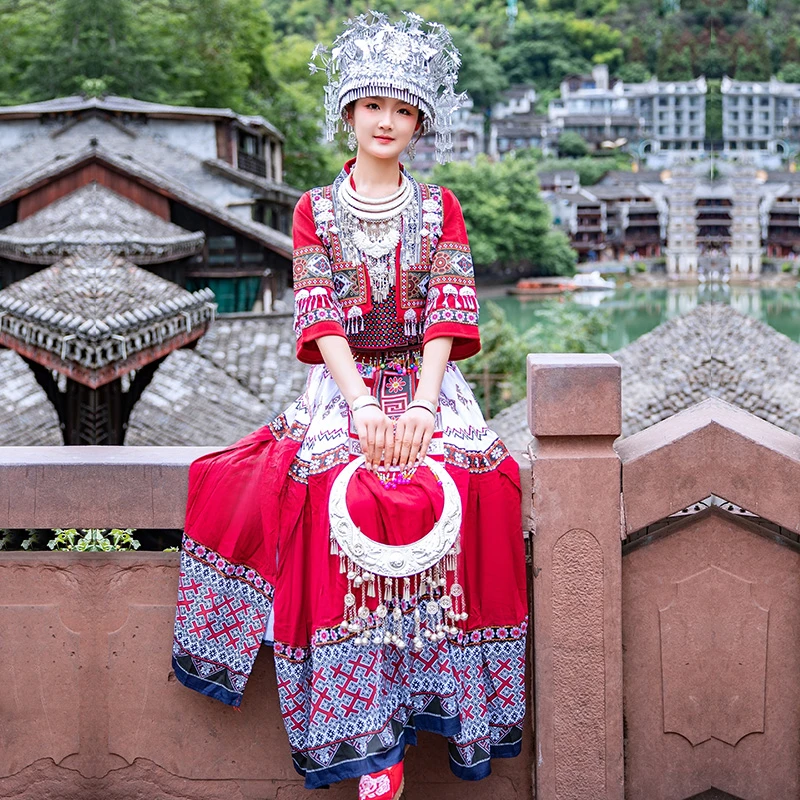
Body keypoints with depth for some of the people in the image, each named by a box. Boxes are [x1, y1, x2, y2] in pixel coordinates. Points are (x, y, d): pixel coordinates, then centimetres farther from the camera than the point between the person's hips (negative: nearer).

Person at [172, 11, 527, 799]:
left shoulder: (440, 209, 12)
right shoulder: (315, 210, 11)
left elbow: (447, 317, -1)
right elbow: (320, 318, -2)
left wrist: (419, 410, -18)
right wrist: (364, 408, -18)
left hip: (427, 388, 1)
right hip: (343, 390, -1)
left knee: (460, 494, -29)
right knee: (344, 498, -29)